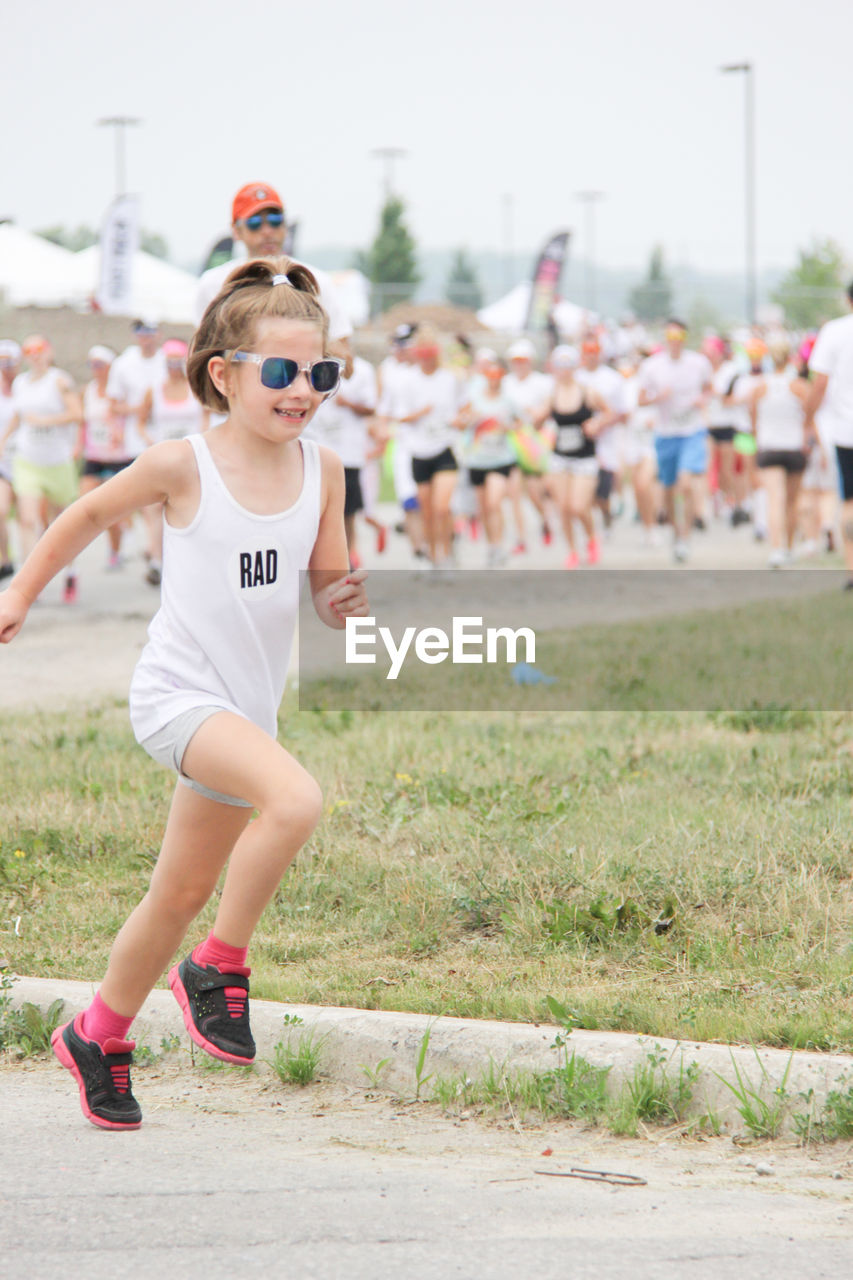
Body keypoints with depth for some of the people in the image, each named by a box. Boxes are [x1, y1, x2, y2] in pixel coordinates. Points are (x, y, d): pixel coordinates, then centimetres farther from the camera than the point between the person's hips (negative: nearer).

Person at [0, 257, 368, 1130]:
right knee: (296, 799, -31)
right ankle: (219, 969, -11)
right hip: (178, 693, -6)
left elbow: (328, 584, 9)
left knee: (183, 893, 16)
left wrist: (345, 603, -14)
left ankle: (98, 1035, 37)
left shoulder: (321, 471, 0)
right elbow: (91, 513, 5)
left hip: (247, 708, 6)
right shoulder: (182, 466, -12)